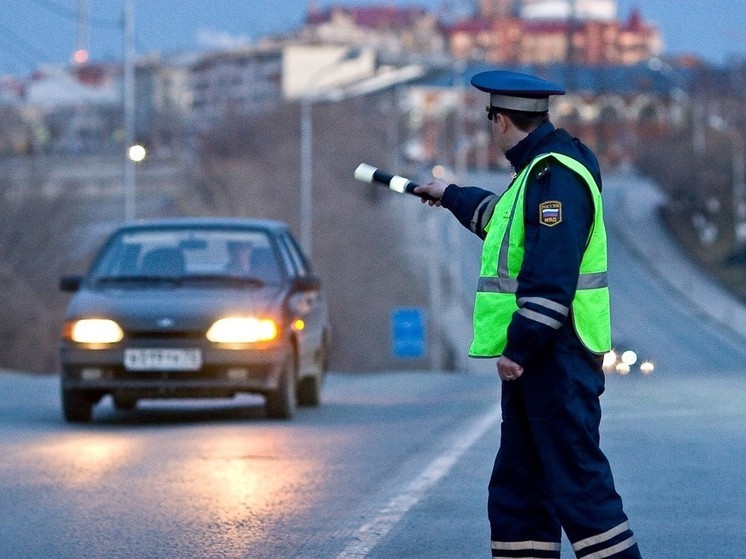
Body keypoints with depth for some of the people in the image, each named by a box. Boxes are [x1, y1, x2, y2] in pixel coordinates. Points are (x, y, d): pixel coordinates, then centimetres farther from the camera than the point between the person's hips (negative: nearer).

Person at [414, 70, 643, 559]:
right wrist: (451, 197, 56)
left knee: (577, 481, -12)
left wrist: (520, 346, -25)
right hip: (535, 355, 11)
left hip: (558, 356, -11)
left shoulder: (557, 176, -16)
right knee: (518, 487, 13)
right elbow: (503, 216, 41)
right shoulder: (537, 171, 17)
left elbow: (551, 277, -25)